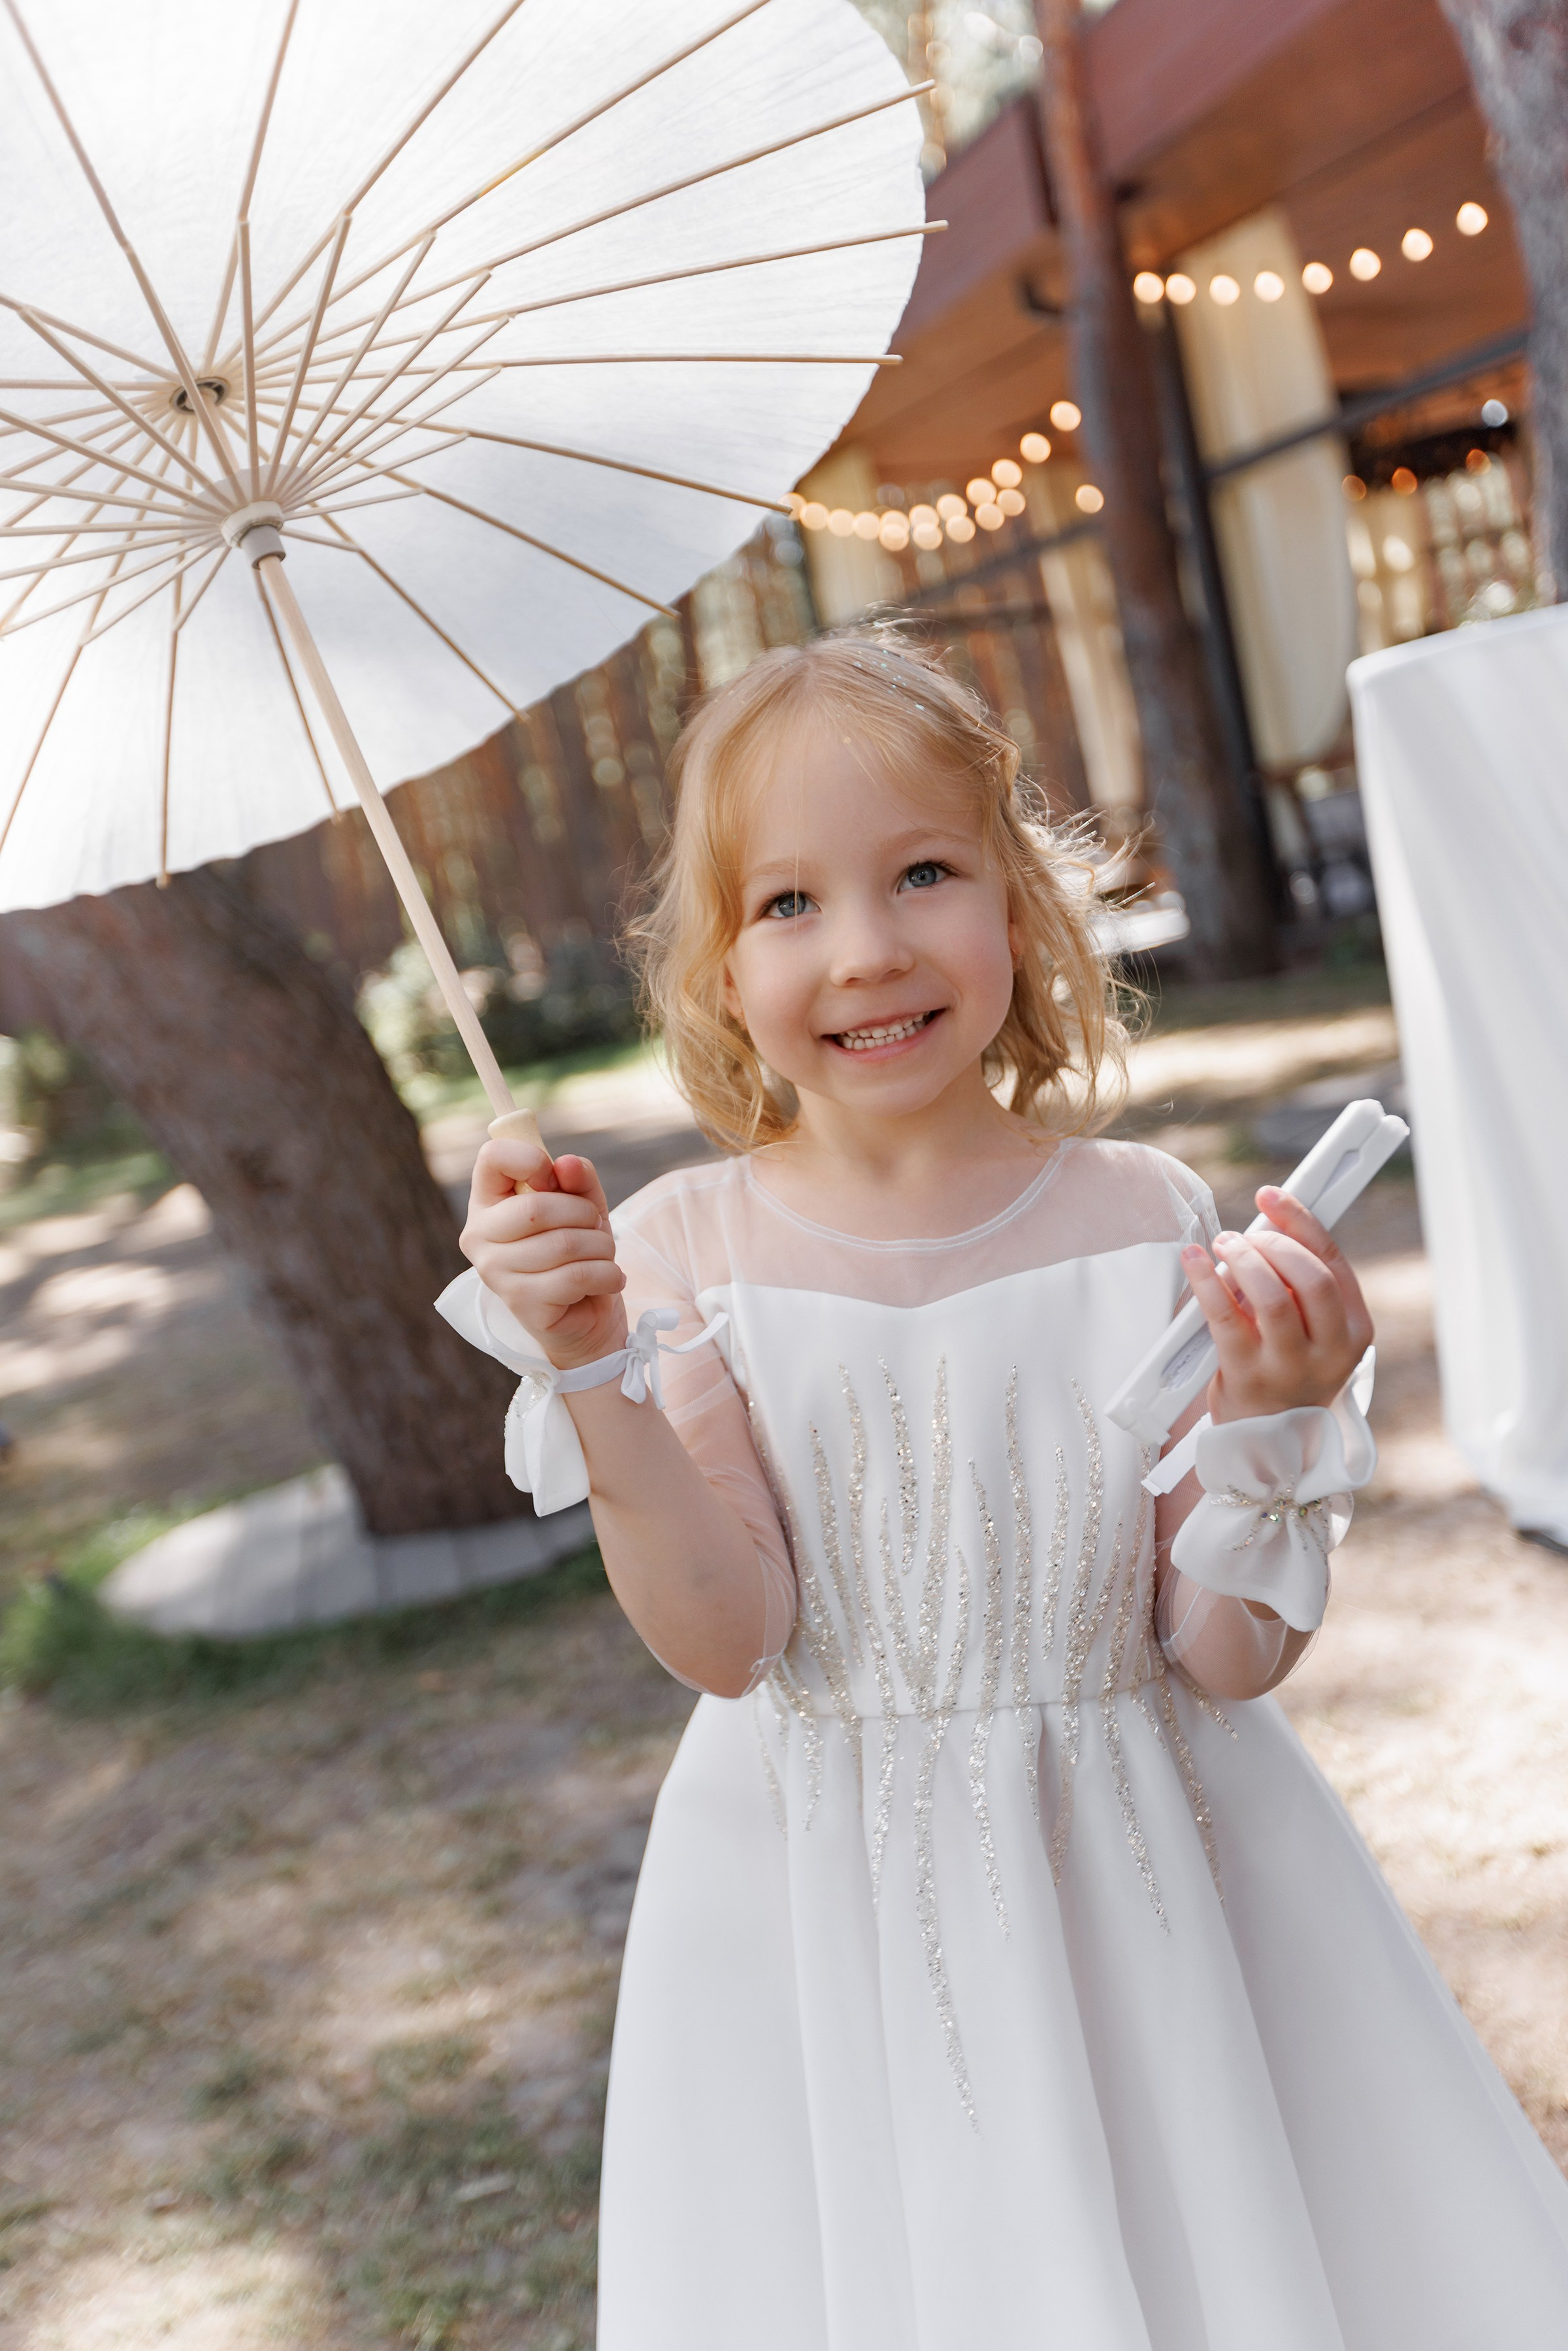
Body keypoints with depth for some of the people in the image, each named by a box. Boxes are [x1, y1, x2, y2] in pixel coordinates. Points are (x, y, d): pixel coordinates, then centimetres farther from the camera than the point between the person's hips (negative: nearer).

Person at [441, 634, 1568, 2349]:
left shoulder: (1143, 1221, -9)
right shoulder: (680, 1252, -9)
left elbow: (1230, 1656, -8)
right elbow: (725, 1642, -15)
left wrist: (1266, 1418, -24)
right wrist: (592, 1371, -25)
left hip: (1150, 1881, 1)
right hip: (831, 1913, -1)